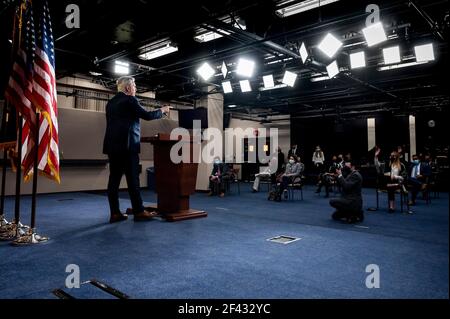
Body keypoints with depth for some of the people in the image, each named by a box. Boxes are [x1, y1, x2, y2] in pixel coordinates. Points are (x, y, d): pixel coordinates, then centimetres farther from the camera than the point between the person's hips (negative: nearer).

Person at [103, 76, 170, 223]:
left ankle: (115, 213, 7)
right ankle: (139, 211, 1)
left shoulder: (110, 102, 17)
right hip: (127, 145, -7)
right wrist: (162, 110, 8)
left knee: (114, 179, 5)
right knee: (133, 179, -4)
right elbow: (147, 115, -7)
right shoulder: (130, 100, -5)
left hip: (112, 145, 8)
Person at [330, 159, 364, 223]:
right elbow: (343, 185, 15)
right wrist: (338, 176, 4)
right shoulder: (351, 174, 15)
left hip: (353, 202, -10)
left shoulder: (356, 175, -15)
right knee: (335, 216, 14)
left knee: (332, 201, -20)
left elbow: (346, 186, -26)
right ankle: (356, 213, 14)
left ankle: (353, 215, -9)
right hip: (350, 200, 10)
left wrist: (340, 175, -20)